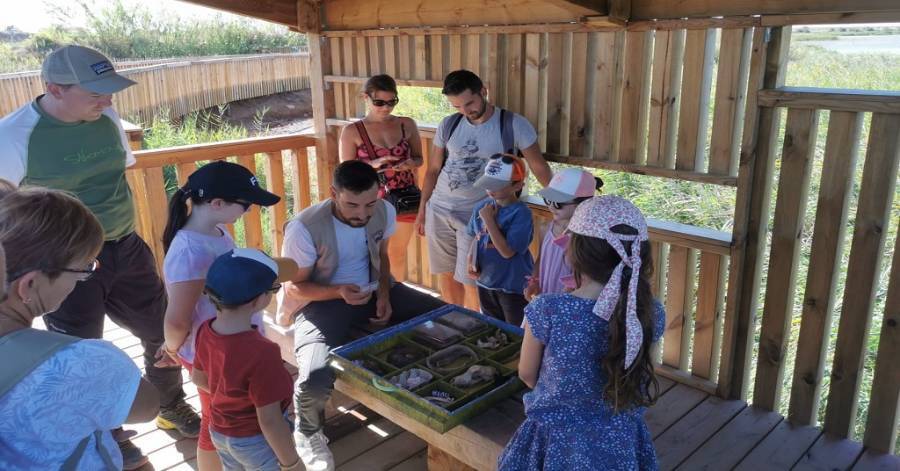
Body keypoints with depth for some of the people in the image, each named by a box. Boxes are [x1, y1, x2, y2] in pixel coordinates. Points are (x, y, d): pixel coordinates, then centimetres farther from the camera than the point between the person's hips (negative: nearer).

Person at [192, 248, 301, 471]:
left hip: (219, 432, 7)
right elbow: (269, 421, -29)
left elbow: (198, 378, 5)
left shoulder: (206, 331, -14)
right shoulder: (261, 353, -36)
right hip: (256, 442, -6)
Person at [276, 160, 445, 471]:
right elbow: (295, 286, -13)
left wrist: (384, 294, -7)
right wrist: (338, 291, -31)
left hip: (372, 292, 5)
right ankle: (307, 432, 8)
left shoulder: (384, 212, -8)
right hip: (320, 303, -5)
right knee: (315, 381, -31)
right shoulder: (304, 229, -24)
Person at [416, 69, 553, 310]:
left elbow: (539, 167, -5)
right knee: (447, 275, 12)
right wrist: (422, 210, 10)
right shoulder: (448, 125, 2)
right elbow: (433, 169, 10)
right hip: (439, 209, 4)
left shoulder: (514, 125, -10)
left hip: (477, 214, -4)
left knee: (470, 280, -4)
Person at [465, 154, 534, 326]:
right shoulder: (481, 207, -3)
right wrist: (471, 261, -5)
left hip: (513, 286, -6)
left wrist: (489, 219, -25)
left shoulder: (521, 213, -22)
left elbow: (507, 251, -27)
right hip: (484, 281, 6)